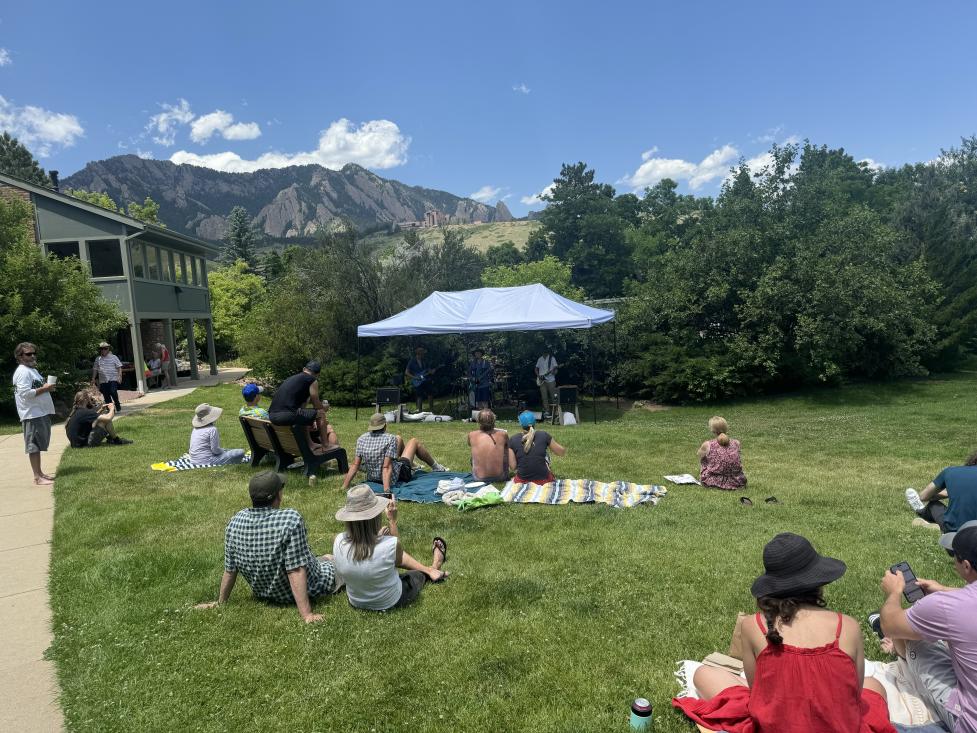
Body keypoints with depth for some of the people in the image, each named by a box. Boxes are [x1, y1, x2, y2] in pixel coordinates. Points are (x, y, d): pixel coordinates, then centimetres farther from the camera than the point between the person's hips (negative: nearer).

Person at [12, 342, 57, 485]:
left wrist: (47, 387, 11)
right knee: (34, 446, -5)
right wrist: (45, 389, -18)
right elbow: (25, 393, -23)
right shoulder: (23, 372, -13)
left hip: (41, 412, 10)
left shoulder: (32, 369, 18)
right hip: (32, 414, -10)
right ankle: (37, 477, -3)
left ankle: (39, 472, 22)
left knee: (38, 444, 14)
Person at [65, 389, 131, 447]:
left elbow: (92, 417, 30)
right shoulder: (84, 412, -19)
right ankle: (117, 440, 3)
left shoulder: (76, 411, 9)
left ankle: (110, 438, 16)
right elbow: (108, 418, -25)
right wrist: (112, 408, -4)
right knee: (106, 419, -13)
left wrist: (101, 410, 15)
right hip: (84, 444, -10)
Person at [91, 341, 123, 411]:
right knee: (106, 396, 3)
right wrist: (93, 379, 14)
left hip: (113, 379, -3)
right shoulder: (97, 359, 12)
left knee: (113, 392, -19)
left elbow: (119, 367, 2)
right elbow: (95, 370, 18)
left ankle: (117, 404, 3)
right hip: (103, 381, 3)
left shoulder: (113, 357, 4)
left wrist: (119, 376, -9)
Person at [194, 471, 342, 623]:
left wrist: (220, 602, 10)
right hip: (305, 592, -5)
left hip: (264, 595, 6)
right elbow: (296, 572, -32)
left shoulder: (235, 522, -15)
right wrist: (307, 615, -27)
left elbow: (229, 570, -5)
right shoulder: (291, 519, -32)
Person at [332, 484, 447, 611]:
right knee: (420, 573, 25)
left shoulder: (338, 542, -25)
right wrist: (392, 520, -7)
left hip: (356, 603, 4)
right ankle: (432, 569, 59)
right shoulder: (390, 544, -34)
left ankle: (429, 570, 44)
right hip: (391, 603, -4)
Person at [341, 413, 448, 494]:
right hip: (393, 478, -6)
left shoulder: (361, 439, -9)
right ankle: (436, 467, 34)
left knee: (399, 439, 22)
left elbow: (355, 465, -12)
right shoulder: (390, 438, -24)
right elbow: (387, 467, -31)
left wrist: (344, 487, -11)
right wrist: (386, 490, -35)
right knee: (414, 442, 15)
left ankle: (412, 466, 46)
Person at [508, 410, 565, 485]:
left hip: (522, 481, 1)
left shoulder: (513, 440, -5)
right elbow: (562, 452, 5)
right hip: (543, 480, 0)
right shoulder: (543, 435, -6)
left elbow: (513, 466, -5)